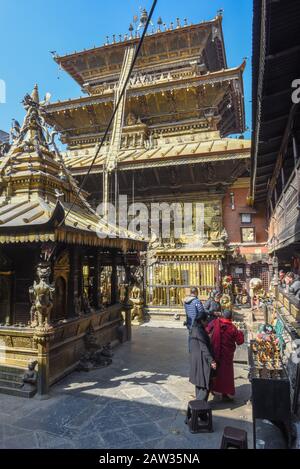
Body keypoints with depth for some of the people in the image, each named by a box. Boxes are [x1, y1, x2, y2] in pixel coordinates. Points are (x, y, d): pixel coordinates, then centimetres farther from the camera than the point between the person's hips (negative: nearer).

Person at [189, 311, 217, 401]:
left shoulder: (195, 329, 7)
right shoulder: (199, 331, -22)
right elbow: (204, 347, -24)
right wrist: (211, 360, -22)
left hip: (196, 359, 10)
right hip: (202, 360, -10)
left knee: (199, 382, 21)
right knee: (206, 383, 0)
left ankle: (199, 401, 32)